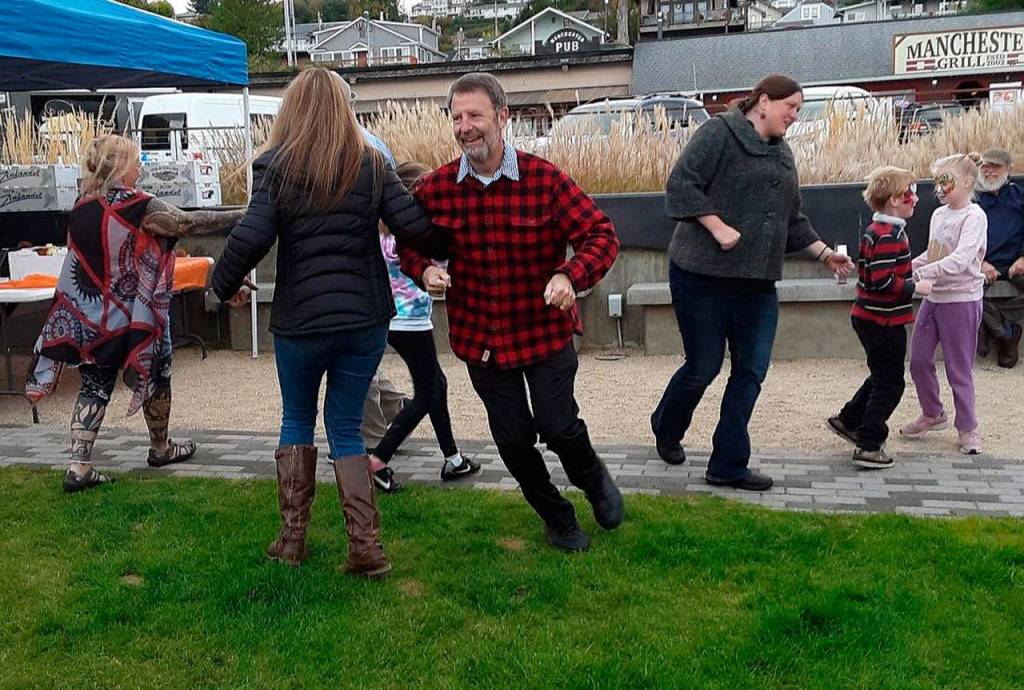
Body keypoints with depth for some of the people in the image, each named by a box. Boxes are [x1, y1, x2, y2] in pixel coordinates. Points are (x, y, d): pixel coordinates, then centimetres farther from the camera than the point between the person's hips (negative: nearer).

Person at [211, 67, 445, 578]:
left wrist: (223, 287, 1)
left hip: (299, 320, -2)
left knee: (297, 420, 20)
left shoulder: (276, 167, -6)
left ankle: (292, 538, 22)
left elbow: (251, 237, -15)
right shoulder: (372, 165, 0)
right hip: (365, 320, 2)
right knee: (346, 428, 13)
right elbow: (415, 226, -7)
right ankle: (365, 546, 6)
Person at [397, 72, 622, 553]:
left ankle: (594, 481, 35)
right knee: (512, 439, 10)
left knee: (558, 426, -3)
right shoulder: (436, 188, -6)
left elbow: (600, 234, -12)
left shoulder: (544, 179, -14)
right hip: (480, 336, 3)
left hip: (545, 329, -3)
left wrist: (571, 276, -30)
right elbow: (408, 243, 9)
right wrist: (423, 270, -14)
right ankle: (557, 518, 37)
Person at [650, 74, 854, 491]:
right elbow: (681, 184, -16)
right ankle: (666, 430, 30)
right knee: (703, 367, 1)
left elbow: (793, 220, 24)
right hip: (703, 275, -7)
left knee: (751, 370, 3)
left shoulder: (782, 154, 19)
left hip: (757, 283, 8)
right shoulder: (719, 133, -6)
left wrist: (824, 253, 16)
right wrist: (718, 227, -21)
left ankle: (729, 465, 13)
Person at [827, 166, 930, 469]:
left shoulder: (875, 229, 11)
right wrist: (915, 287, -17)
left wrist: (908, 271, 18)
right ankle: (869, 446, 4)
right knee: (890, 383, 0)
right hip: (885, 320, -10)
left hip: (869, 316, 10)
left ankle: (848, 420, 33)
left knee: (882, 376, 24)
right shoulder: (890, 235, -21)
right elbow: (883, 280, -28)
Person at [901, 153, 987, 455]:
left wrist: (924, 272, -34)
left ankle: (967, 427, 18)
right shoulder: (938, 215, 10)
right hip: (932, 297, 7)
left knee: (959, 368, 2)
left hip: (962, 300, -7)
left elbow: (961, 259, -27)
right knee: (918, 360, 11)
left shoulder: (974, 216, -14)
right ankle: (932, 414, 31)